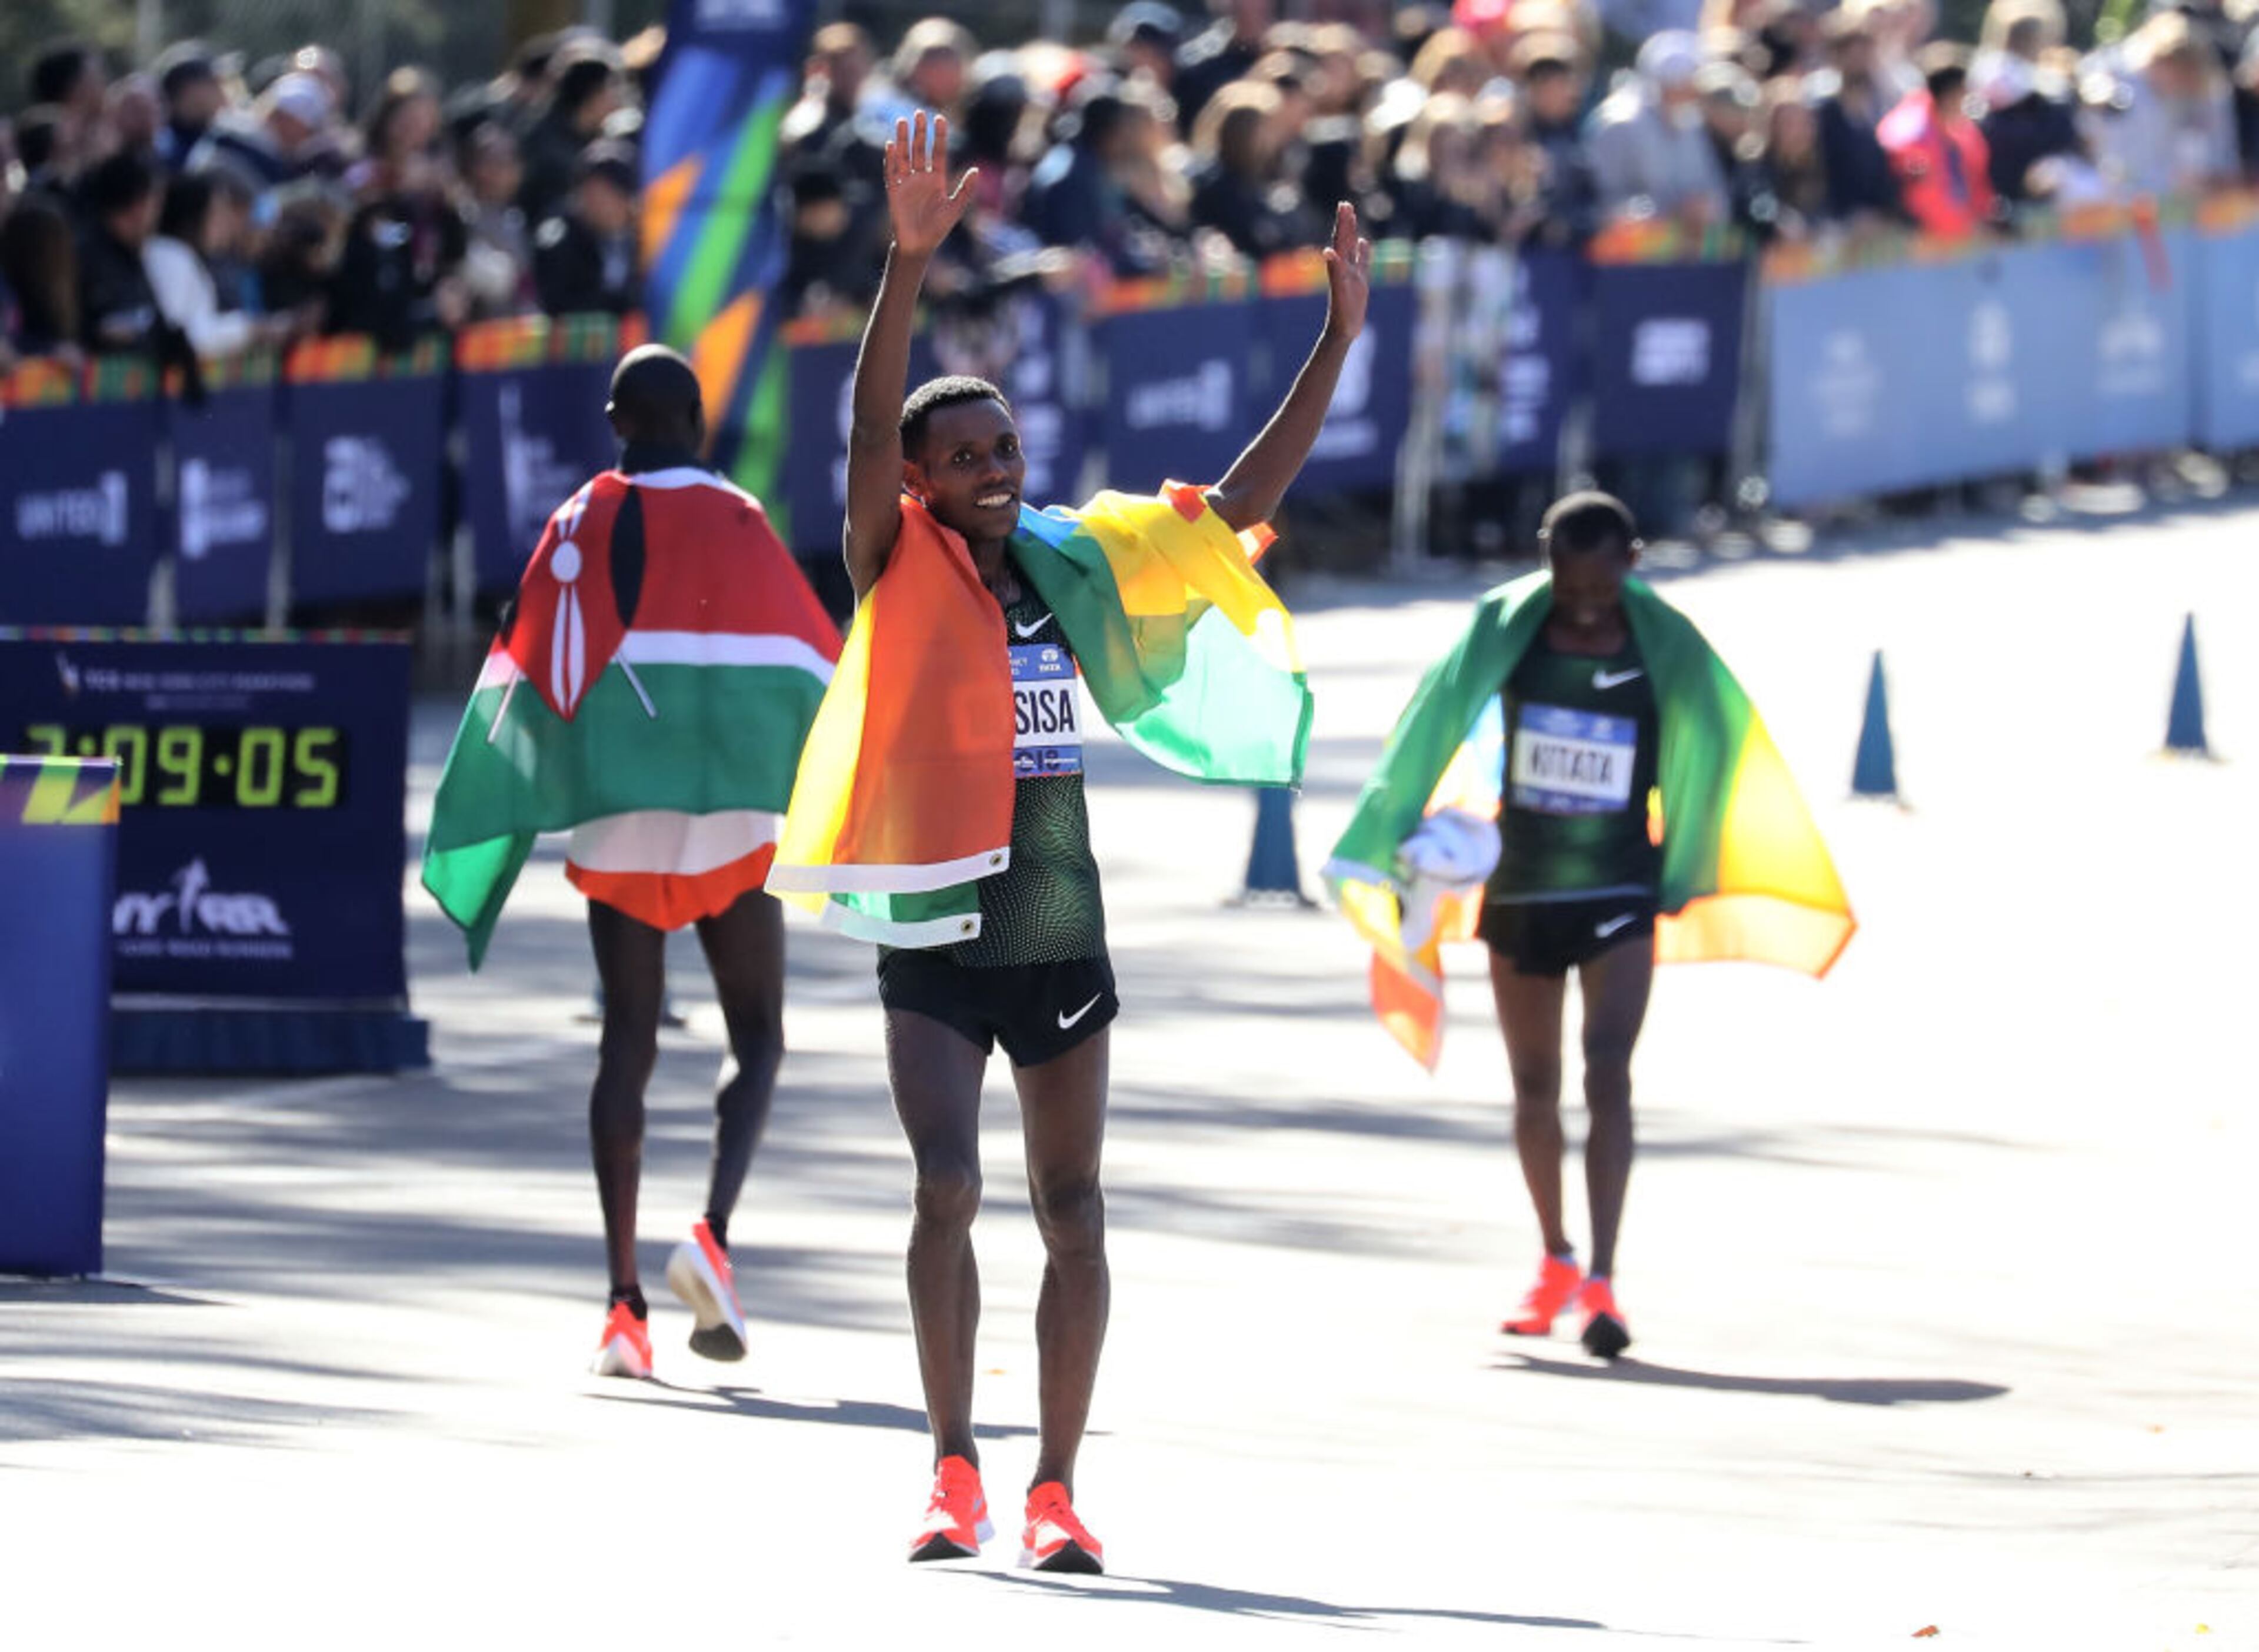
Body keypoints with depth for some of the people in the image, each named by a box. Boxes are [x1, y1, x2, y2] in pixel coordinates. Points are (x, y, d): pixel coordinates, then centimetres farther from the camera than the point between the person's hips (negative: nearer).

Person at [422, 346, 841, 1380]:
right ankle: (713, 1234, -16)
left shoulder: (580, 525, 4)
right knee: (757, 1038, 9)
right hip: (732, 804, -2)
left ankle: (624, 1303, -4)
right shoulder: (736, 522, -1)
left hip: (615, 813, 2)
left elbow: (526, 667, 1)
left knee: (627, 1046, 5)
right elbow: (810, 668, -4)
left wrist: (504, 824, 6)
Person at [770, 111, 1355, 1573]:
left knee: (1073, 1216, 4)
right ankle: (954, 1471, -8)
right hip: (936, 946, -4)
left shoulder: (1077, 566, 6)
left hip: (1065, 943, 4)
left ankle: (1056, 1490, 12)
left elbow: (1244, 503, 11)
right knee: (947, 1186, -18)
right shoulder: (904, 573, -4)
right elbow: (871, 422, -20)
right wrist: (912, 260, -33)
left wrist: (1340, 339, 5)